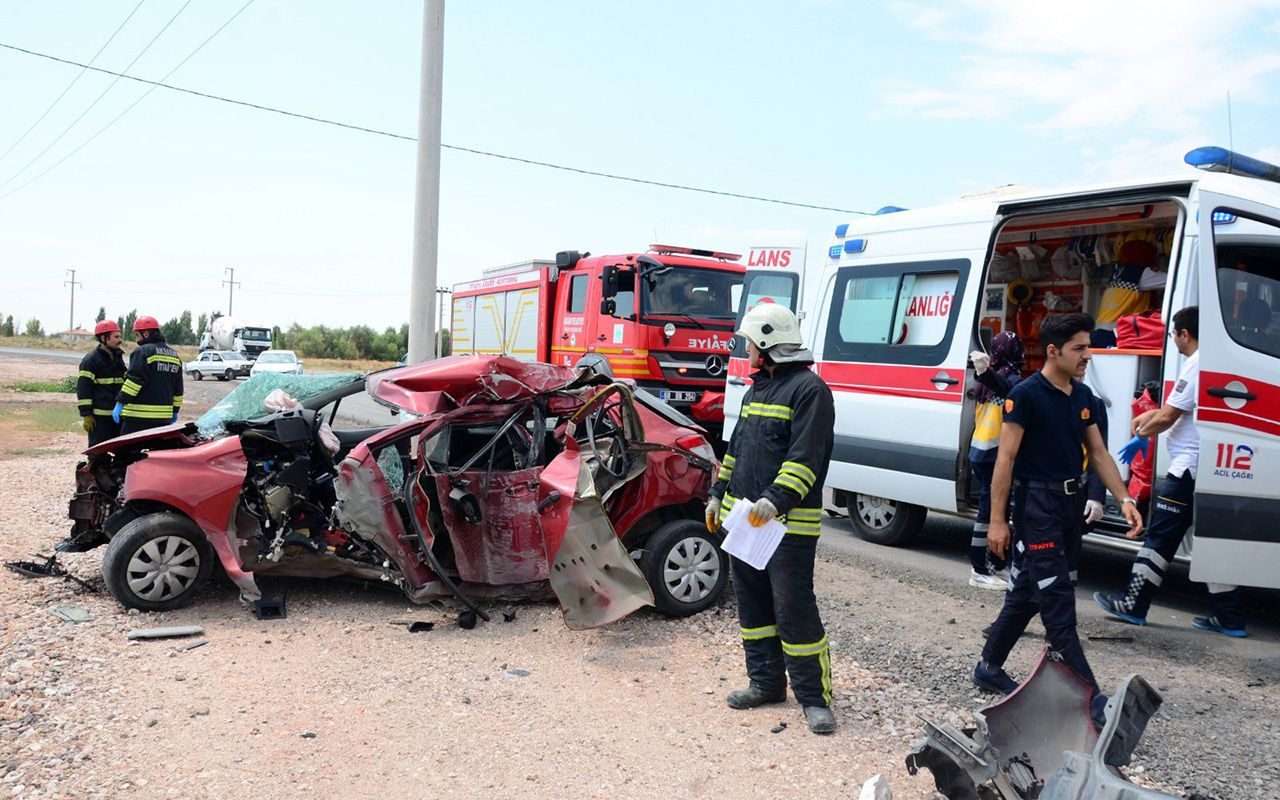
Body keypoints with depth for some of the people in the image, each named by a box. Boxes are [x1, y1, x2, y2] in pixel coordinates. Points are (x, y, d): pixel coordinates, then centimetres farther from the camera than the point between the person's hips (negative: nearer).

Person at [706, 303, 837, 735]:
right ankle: (766, 682, 27)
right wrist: (719, 494, 20)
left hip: (788, 523, -9)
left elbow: (806, 456, -19)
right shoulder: (757, 388, 18)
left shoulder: (809, 388, -11)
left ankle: (814, 696, 6)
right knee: (753, 603, 14)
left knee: (794, 609, -6)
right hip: (742, 517, 9)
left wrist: (777, 499, -28)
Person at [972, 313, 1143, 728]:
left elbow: (1098, 452, 16)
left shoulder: (1083, 396, 11)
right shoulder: (1026, 395, -13)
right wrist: (997, 520, -15)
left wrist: (1124, 499, 3)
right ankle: (1087, 695, -4)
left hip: (1071, 502, 8)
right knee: (1057, 601, -6)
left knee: (1027, 593, 15)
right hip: (1036, 503, -8)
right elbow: (1006, 459, -14)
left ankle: (989, 668, 27)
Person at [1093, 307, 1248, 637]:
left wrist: (1140, 434, 3)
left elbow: (1168, 417, -13)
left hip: (1189, 467, -9)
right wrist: (1150, 414, 22)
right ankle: (1229, 616, 16)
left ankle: (1134, 603, 4)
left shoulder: (1195, 366, -15)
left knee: (1161, 535, -3)